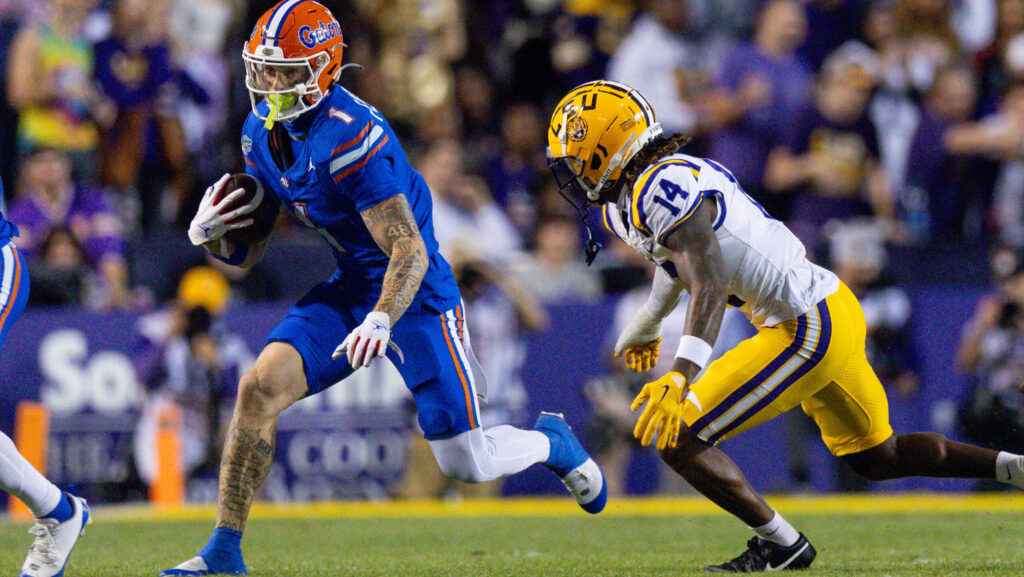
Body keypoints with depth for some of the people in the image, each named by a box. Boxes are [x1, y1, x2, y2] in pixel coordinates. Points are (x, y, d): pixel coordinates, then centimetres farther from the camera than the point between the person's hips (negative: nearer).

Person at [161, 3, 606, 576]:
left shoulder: (349, 137, -26)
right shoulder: (262, 134, 0)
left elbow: (411, 252, -28)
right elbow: (248, 252, 10)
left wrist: (381, 321, -44)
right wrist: (209, 235, -12)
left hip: (415, 292, -7)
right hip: (350, 288, 7)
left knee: (466, 463, -3)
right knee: (259, 387, -15)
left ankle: (551, 442, 31)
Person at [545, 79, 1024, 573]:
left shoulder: (663, 189, -20)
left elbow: (708, 284, -33)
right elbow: (677, 264, 33)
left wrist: (681, 373, -45)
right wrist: (644, 328, 50)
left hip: (806, 332, -11)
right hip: (833, 308, 11)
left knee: (677, 439, -9)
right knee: (875, 458, 25)